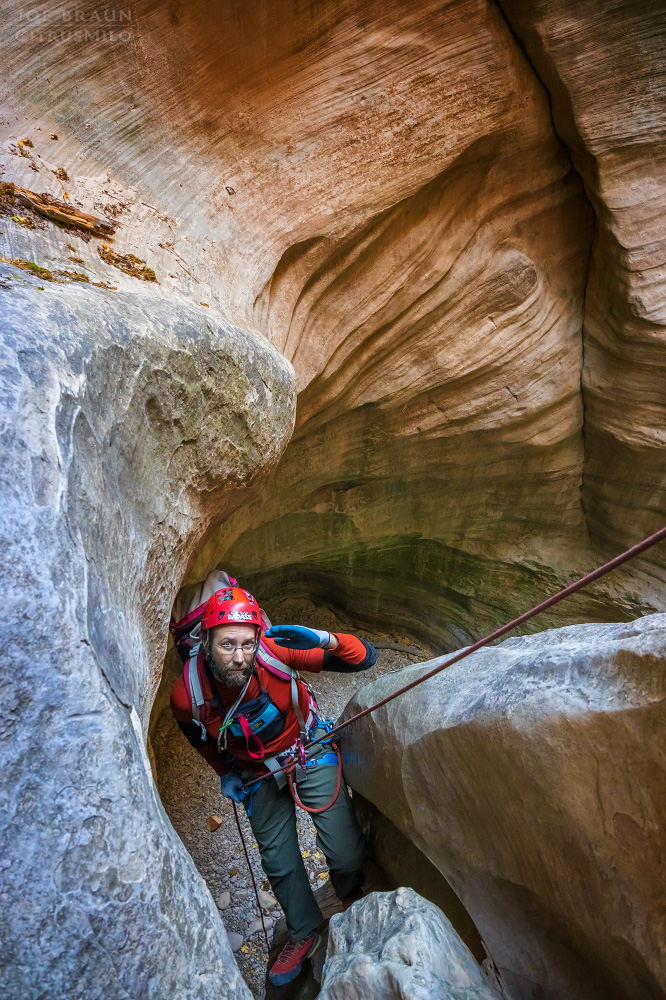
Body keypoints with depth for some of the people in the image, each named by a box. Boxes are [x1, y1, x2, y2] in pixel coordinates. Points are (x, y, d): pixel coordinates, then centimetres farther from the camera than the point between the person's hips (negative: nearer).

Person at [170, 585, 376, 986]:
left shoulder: (275, 651, -36)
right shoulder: (186, 695, -29)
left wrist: (325, 639, -50)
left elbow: (365, 657, -33)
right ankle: (305, 934, 45)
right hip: (257, 774, 2)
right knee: (279, 863, 15)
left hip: (309, 753, -2)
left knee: (346, 854, 0)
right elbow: (200, 738, 0)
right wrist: (226, 774, 5)